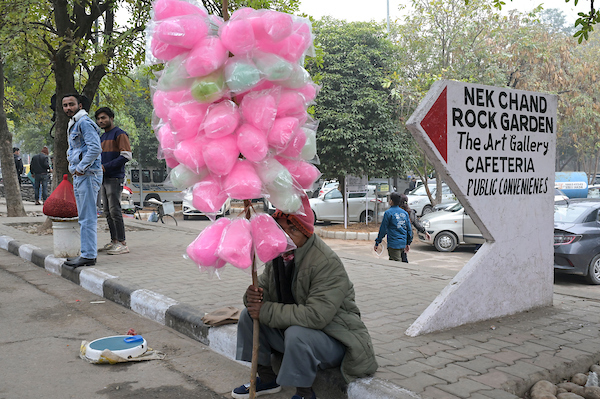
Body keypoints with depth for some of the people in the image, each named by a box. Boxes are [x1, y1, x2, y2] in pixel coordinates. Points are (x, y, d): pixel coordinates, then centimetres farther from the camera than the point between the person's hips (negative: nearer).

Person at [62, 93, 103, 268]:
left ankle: (88, 255, -8)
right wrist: (76, 169, 18)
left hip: (88, 175, -11)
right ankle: (88, 253, 17)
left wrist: (81, 167, -18)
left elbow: (95, 148, -23)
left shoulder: (84, 122, -10)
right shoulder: (73, 125, 22)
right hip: (79, 176, 11)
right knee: (85, 217, 12)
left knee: (87, 217, -10)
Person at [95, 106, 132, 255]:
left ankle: (122, 243, -8)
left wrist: (106, 167, -17)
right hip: (103, 179, 9)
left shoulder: (119, 134, -6)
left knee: (115, 211, -11)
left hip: (114, 178, -9)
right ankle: (114, 240, 14)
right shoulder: (102, 137, 21)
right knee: (108, 212, 8)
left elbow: (126, 156, -15)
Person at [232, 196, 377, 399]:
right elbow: (263, 288, 8)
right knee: (248, 315, -2)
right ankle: (266, 378, 13)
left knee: (296, 333, -36)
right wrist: (253, 296, -20)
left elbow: (316, 316, -35)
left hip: (333, 339, -8)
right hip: (291, 327, 8)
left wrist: (266, 311, -29)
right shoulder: (278, 254, -2)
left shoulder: (327, 262, -27)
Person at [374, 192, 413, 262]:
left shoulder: (388, 213, -10)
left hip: (393, 244, -7)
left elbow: (383, 229, -8)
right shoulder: (405, 213, 9)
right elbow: (409, 229, 12)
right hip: (403, 243, 7)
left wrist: (377, 243, 0)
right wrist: (408, 243, 21)